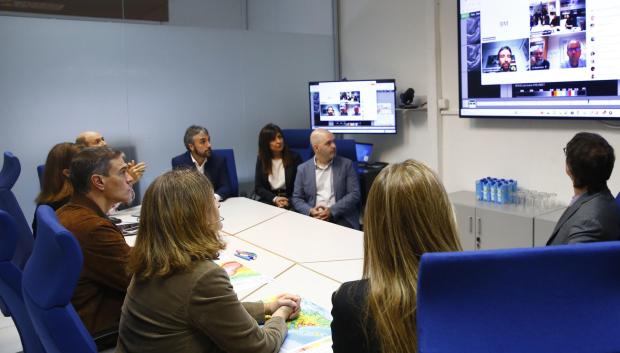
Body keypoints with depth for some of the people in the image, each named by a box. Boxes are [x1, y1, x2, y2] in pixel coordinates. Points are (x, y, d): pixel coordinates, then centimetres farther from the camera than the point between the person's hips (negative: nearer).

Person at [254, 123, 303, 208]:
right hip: (269, 201, 2)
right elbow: (258, 187, 4)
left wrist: (288, 201, -17)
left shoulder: (294, 157, 0)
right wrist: (274, 199, -12)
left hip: (290, 202, -2)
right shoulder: (261, 159, 6)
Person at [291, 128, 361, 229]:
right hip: (313, 220, 1)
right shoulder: (303, 168, 8)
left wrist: (332, 211, -12)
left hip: (341, 220, -1)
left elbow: (354, 194, -1)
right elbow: (296, 198, 9)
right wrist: (310, 211, -10)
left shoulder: (346, 164, 5)